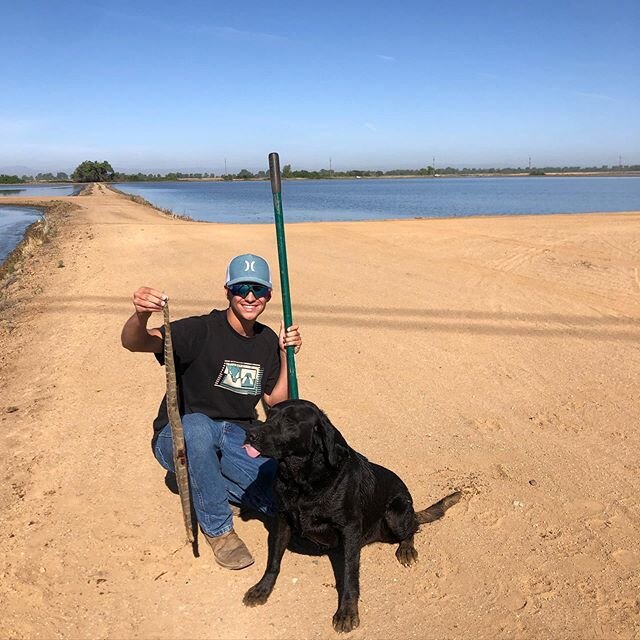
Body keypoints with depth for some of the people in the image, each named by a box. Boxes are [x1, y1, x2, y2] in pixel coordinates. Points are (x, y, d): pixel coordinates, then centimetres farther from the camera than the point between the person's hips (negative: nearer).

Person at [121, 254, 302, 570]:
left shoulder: (268, 341, 4)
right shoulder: (201, 331, -15)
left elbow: (275, 403, 10)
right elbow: (133, 342, -29)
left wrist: (286, 356, -4)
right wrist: (140, 315, -52)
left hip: (237, 440, 4)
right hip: (180, 438, -4)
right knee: (197, 426, -41)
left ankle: (217, 486, 11)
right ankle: (218, 528, -19)